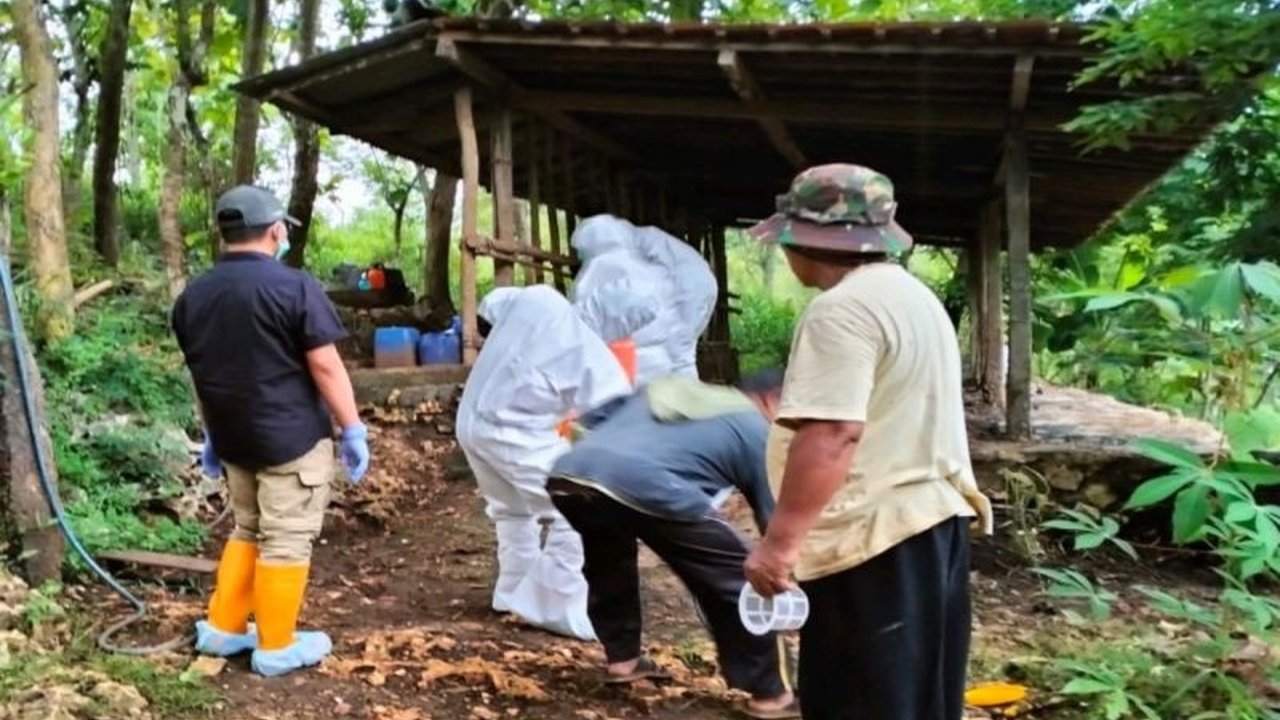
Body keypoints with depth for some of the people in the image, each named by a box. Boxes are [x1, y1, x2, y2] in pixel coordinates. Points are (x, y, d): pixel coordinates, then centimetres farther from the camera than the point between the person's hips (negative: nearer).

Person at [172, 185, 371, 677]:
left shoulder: (193, 296, 7)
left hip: (234, 438, 7)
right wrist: (353, 429, -9)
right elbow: (325, 366, -15)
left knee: (248, 530, 22)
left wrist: (212, 435, 23)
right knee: (287, 541, 3)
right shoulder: (294, 287, -14)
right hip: (291, 436, -7)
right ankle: (277, 647, 11)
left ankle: (222, 628, 26)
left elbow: (202, 374, 15)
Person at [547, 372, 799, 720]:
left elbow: (593, 419, 36)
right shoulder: (756, 431, 23)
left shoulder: (670, 388, 37)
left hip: (568, 476, 6)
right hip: (643, 487, -6)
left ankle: (621, 658, 42)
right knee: (735, 578, 12)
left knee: (608, 558, 38)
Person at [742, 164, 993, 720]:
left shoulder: (843, 308, -17)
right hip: (928, 519, 10)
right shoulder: (912, 294, 16)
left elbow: (831, 433, -26)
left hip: (875, 539, -10)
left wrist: (781, 539, -24)